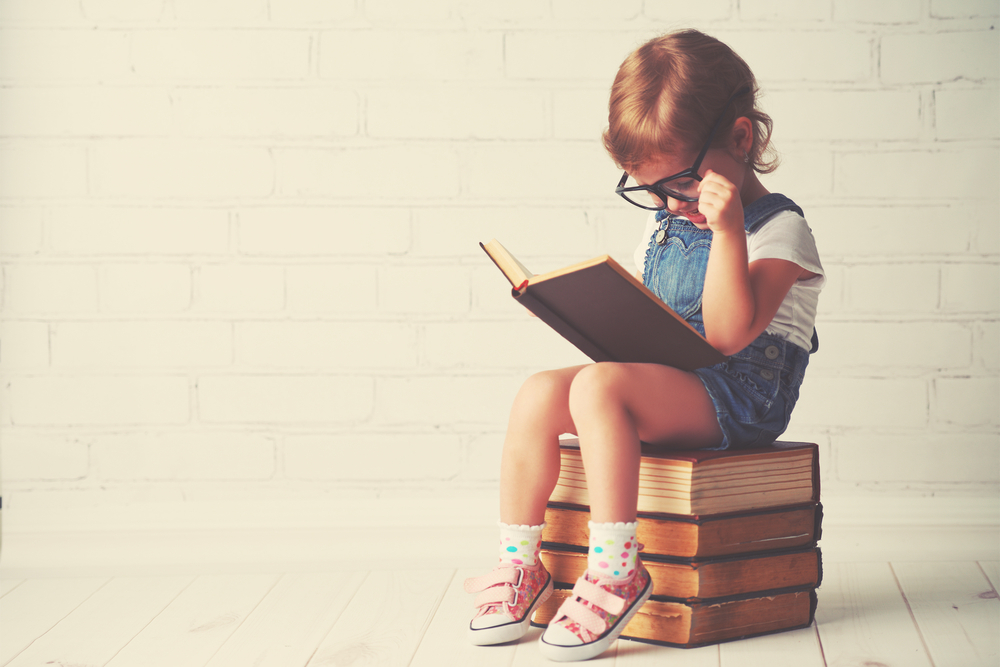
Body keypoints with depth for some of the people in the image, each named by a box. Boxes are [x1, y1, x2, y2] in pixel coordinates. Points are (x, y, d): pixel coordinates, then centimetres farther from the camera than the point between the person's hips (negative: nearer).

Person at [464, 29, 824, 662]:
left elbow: (728, 334, -22)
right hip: (659, 382, 8)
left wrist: (728, 228, -29)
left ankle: (616, 569, -31)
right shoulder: (663, 227, 17)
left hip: (732, 397, -8)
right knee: (538, 393, -13)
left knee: (598, 385, -31)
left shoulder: (778, 230, -8)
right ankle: (520, 562, -6)